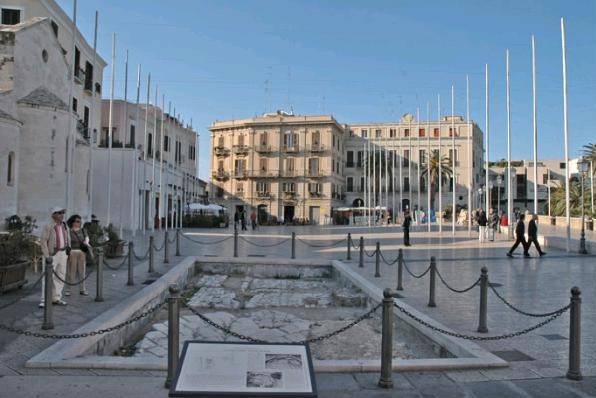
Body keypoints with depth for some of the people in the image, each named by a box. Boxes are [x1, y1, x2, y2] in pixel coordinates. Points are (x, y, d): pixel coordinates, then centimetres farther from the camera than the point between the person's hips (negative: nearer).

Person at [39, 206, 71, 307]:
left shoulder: (64, 226, 7)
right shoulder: (48, 227, -13)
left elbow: (67, 239, 16)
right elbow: (43, 241, -15)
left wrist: (67, 252, 10)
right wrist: (47, 256, -19)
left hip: (62, 253, 6)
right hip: (52, 254, -6)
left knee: (60, 276, 7)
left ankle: (56, 298, 15)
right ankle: (44, 301, -3)